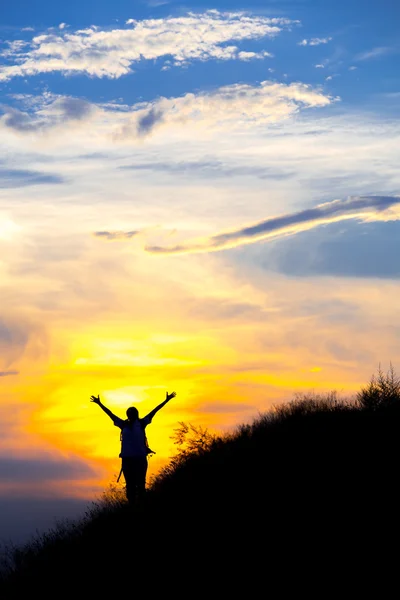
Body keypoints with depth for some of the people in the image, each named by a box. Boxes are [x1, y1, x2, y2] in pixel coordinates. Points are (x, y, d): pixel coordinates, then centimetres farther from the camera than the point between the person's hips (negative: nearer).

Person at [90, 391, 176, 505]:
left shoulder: (141, 423, 6)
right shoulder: (123, 425, 10)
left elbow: (154, 411, 6)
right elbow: (110, 414, 15)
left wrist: (166, 401, 6)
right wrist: (100, 404, 18)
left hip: (140, 458, -2)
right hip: (127, 458, 2)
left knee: (140, 484, -3)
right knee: (130, 484, 2)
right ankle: (132, 505, 3)